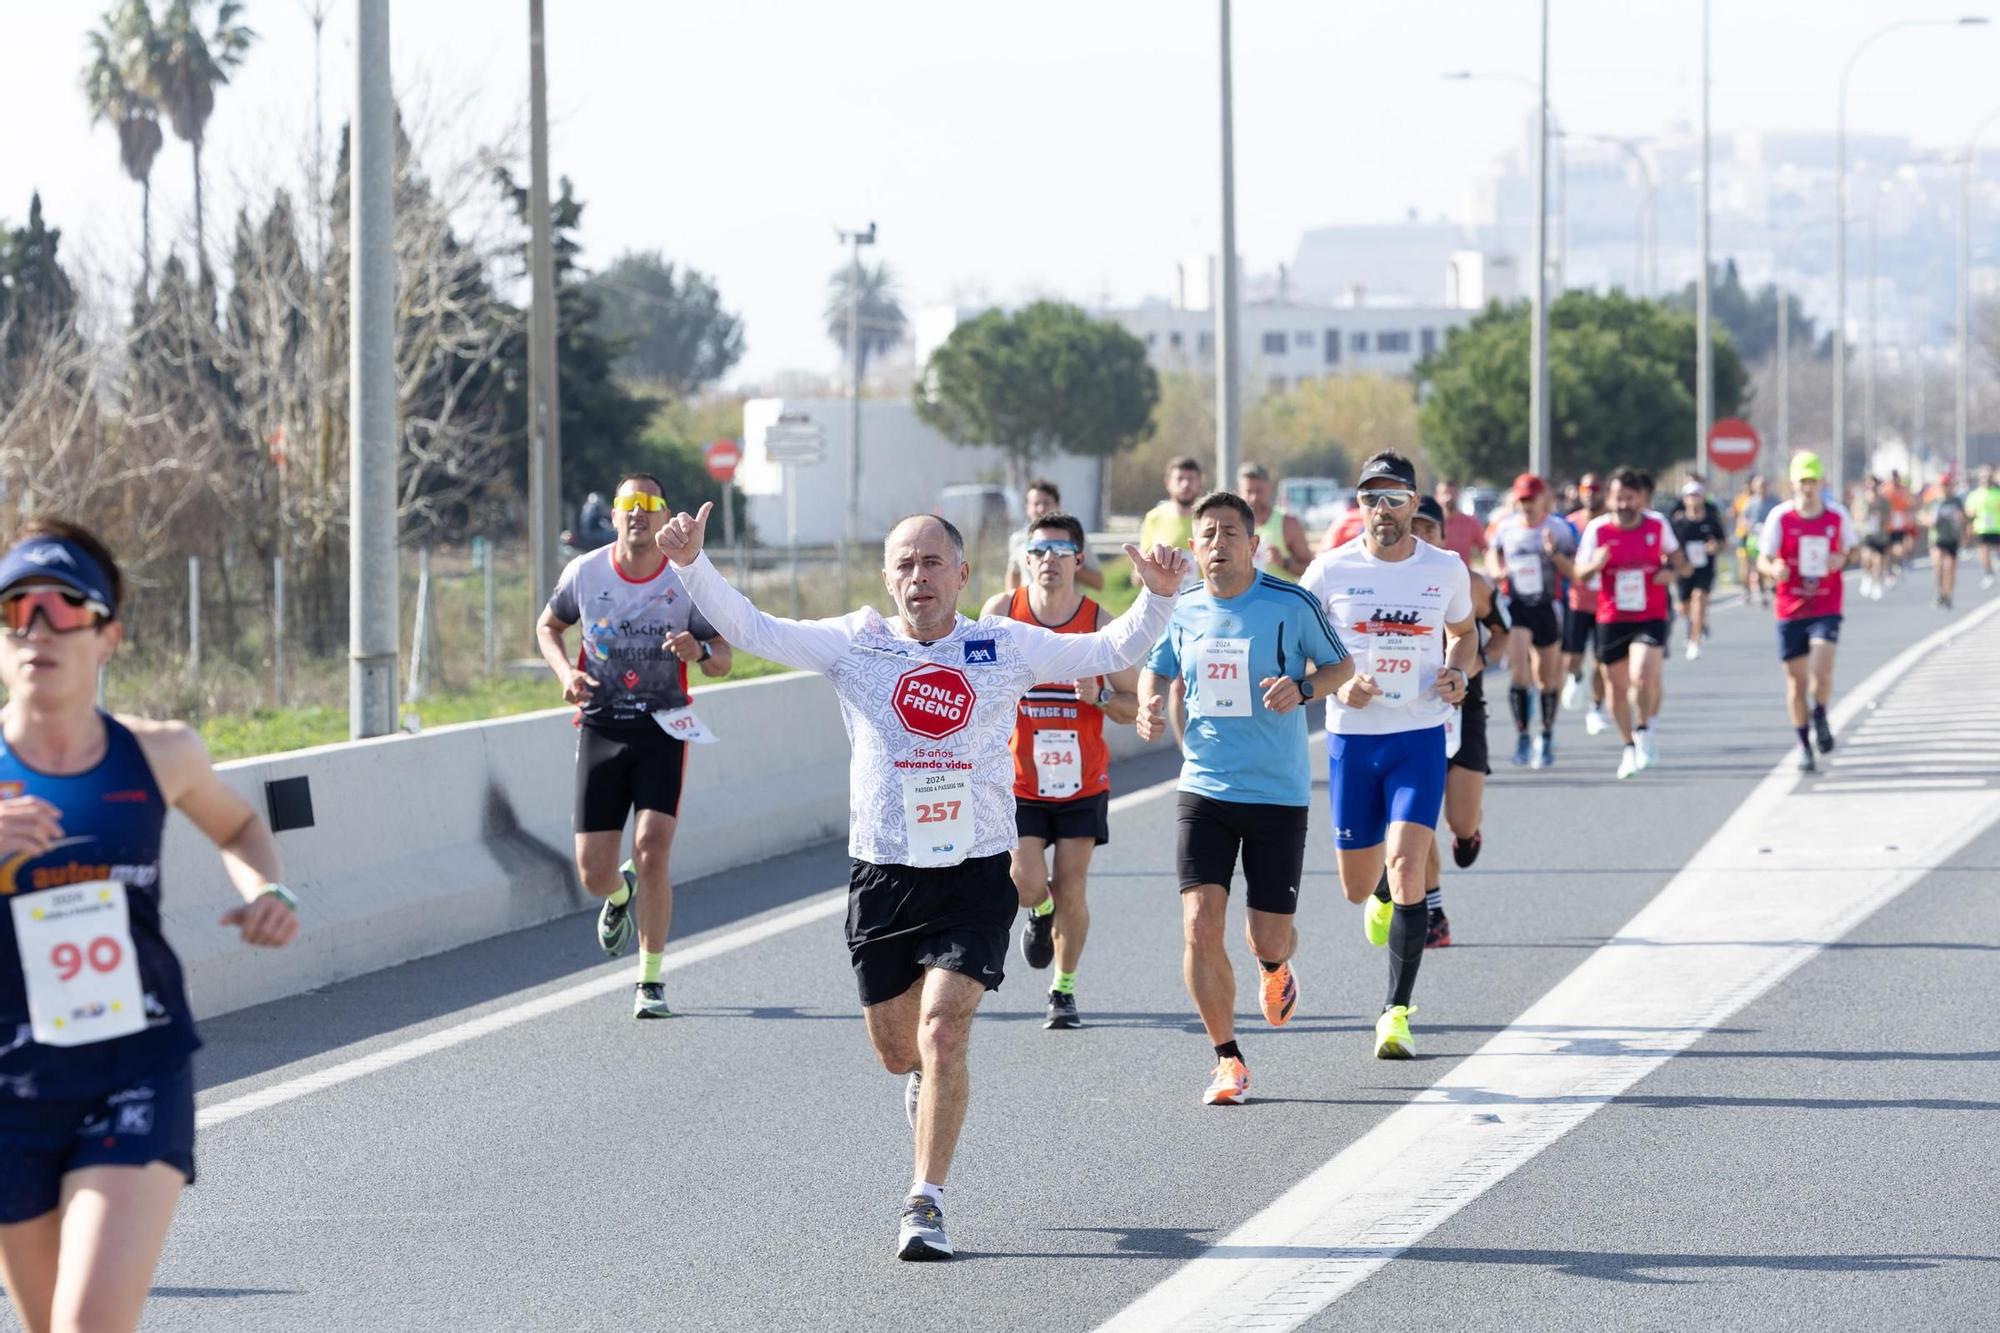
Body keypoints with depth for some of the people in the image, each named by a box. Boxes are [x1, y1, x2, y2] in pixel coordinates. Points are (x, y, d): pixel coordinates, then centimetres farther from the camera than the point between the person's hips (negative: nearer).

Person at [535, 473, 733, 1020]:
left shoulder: (687, 580, -4)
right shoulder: (585, 572, -1)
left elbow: (723, 661, 3)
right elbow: (548, 627, 16)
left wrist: (700, 650, -21)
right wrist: (567, 673, -4)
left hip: (663, 729, -2)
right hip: (600, 728, 2)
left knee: (652, 850, -16)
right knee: (593, 873, 0)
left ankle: (651, 980, -2)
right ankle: (620, 894, 41)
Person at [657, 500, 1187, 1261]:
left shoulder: (1007, 649, 1)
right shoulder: (854, 646, 1)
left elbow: (1113, 650, 5)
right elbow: (750, 629, -4)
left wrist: (1157, 598, -13)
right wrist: (692, 566, -18)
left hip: (975, 875, -2)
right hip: (882, 874, 2)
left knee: (942, 1033, -16)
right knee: (895, 1049, 12)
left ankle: (927, 1203, -9)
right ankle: (928, 1082, 50)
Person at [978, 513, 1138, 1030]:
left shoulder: (1100, 624, -8)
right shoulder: (1002, 612, -6)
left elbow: (1136, 707, -3)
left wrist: (1098, 696, -22)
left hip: (1081, 783, 0)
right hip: (1019, 781, 0)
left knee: (1070, 891, 3)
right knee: (1027, 886, -11)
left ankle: (1064, 989, 22)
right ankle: (1039, 912, 27)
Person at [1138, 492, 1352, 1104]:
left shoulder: (1292, 605, -7)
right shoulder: (1182, 611, 2)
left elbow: (1341, 665, 5)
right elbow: (1156, 668, 20)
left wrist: (1301, 689, -15)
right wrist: (1152, 704, -2)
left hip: (1278, 794, -2)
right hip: (1203, 790, 2)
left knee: (1269, 938, 2)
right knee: (1200, 925, -12)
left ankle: (1275, 969, 43)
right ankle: (1228, 1060, 3)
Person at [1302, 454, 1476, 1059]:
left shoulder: (1446, 569, 1)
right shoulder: (1331, 570, -3)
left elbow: (1464, 631, 19)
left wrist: (1458, 674, -2)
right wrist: (1336, 683, -14)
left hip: (1420, 738, -1)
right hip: (1351, 737, 1)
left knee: (1407, 867, -18)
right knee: (1357, 888, 9)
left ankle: (1396, 1012, -11)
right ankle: (1382, 894, 49)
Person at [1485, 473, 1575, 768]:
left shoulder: (1558, 529, -4)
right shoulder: (1507, 527, 3)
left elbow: (1574, 572, -6)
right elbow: (1493, 553, 23)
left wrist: (1554, 553, -21)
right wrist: (1496, 571, 2)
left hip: (1546, 608, 0)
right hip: (1515, 607, 0)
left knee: (1547, 677, 10)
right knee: (1519, 672, -16)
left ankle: (1547, 737, 27)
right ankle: (1521, 735, -8)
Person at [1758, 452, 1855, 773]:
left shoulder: (1837, 516, 0)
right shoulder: (1780, 517, -5)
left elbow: (1848, 550, 15)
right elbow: (1763, 559, -1)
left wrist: (1841, 560, -9)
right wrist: (1774, 569, -24)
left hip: (1826, 608, 0)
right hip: (1790, 609, 0)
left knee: (1821, 672, -18)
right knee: (1796, 681, 5)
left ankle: (1820, 719, 14)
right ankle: (1803, 745, 22)